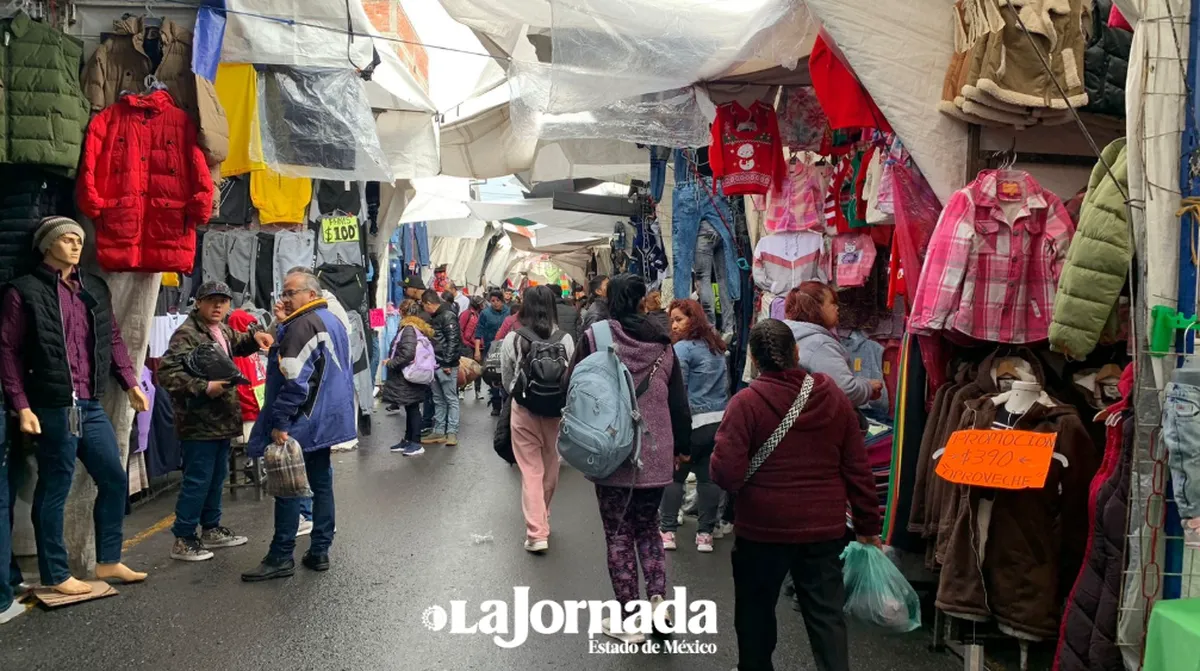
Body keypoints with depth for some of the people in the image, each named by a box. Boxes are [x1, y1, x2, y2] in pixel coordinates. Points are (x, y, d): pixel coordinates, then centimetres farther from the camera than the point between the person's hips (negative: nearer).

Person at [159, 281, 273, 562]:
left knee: (217, 477, 19)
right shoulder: (186, 334, -16)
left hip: (222, 421, 10)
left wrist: (254, 337, 12)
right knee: (198, 480, -4)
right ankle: (183, 539, 7)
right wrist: (204, 388, -28)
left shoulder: (222, 331, 13)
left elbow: (237, 343, 35)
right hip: (198, 423, -10)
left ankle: (211, 529, 32)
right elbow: (166, 373, -23)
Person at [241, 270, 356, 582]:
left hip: (301, 423, -9)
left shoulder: (302, 325, -16)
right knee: (322, 484, 11)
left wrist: (279, 423, -20)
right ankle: (320, 552, 17)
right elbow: (341, 373, 23)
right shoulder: (334, 323, 14)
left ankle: (281, 558, 3)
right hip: (327, 421, 10)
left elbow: (295, 381, -23)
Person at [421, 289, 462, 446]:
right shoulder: (435, 317, 17)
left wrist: (447, 362, -19)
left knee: (451, 399, -2)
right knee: (438, 400, 12)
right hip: (435, 365, 9)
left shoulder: (448, 315, -11)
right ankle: (439, 432, 17)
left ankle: (452, 432, 0)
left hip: (446, 366, -9)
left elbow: (453, 340, -17)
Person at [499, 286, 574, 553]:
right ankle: (543, 519, 37)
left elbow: (506, 381, 3)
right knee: (550, 468, 17)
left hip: (524, 410, -2)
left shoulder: (512, 339, -8)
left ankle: (537, 532, -4)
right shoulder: (565, 339, -7)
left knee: (531, 471, 2)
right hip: (558, 411, 2)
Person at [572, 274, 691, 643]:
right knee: (647, 526, 21)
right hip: (655, 454, 3)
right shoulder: (663, 343, 2)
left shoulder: (594, 337, -7)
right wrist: (682, 445, 19)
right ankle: (657, 596, 5)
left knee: (618, 533, 9)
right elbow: (679, 402, 6)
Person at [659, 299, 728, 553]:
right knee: (708, 476, 9)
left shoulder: (682, 348, -9)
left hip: (694, 422, -6)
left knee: (674, 476, 7)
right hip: (720, 420, 6)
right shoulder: (716, 346, 13)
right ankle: (705, 534, 10)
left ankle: (668, 532, 8)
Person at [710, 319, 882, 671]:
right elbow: (858, 469, 2)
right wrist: (868, 525, 11)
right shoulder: (835, 398, -2)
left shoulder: (746, 402, -15)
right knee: (827, 615, 11)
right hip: (825, 527, 3)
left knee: (756, 610, 18)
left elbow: (726, 473, -19)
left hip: (763, 527, -2)